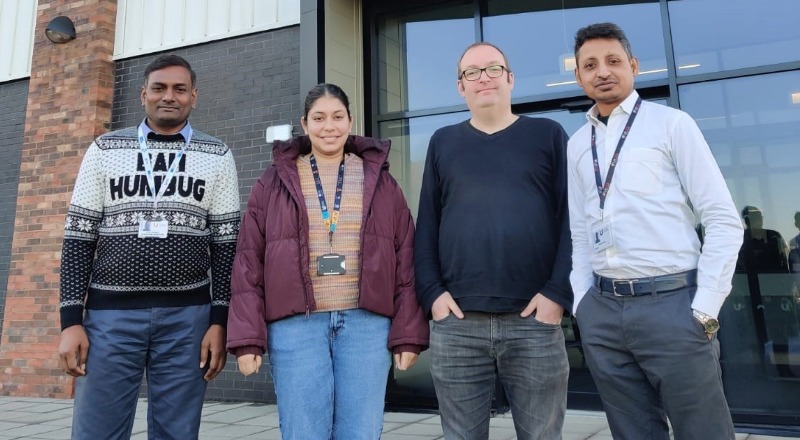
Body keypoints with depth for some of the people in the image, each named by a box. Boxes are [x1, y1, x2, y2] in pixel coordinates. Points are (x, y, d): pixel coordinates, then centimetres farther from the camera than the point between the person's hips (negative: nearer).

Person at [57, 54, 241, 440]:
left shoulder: (216, 157, 6)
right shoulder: (105, 150, 8)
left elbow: (226, 242, 3)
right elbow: (79, 236, 6)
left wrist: (220, 320, -3)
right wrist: (71, 320, -1)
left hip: (188, 315, 0)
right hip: (110, 313, 1)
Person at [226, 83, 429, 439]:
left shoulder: (380, 181, 9)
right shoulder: (274, 182, 7)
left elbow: (405, 263, 6)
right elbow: (249, 263, 5)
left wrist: (408, 334, 0)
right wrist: (247, 337, -2)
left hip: (367, 323, 1)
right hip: (296, 324, 0)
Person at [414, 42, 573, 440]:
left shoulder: (548, 135, 10)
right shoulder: (442, 142, 14)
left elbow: (571, 217, 2)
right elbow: (426, 225, 9)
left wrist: (559, 292, -8)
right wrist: (431, 293, -2)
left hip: (534, 320, -1)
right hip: (456, 322, 2)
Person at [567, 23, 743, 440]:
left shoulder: (670, 124, 1)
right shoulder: (577, 144, 12)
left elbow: (724, 220, -3)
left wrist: (705, 309, -9)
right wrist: (582, 304, 6)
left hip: (671, 302, -3)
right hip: (602, 310, 4)